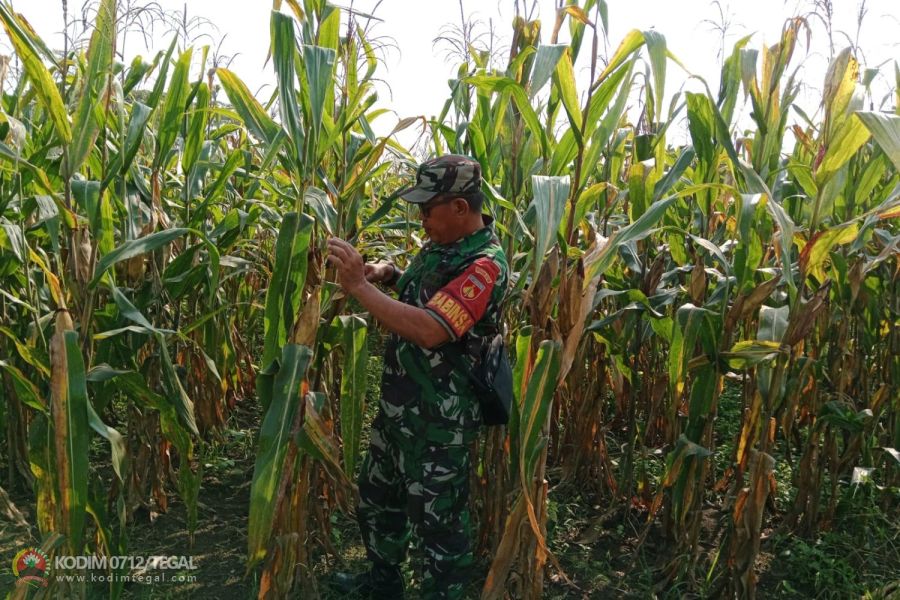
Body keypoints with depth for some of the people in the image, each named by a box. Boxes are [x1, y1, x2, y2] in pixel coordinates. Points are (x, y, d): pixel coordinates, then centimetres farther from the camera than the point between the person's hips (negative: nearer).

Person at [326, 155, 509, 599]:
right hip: (398, 403, 10)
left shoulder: (484, 265, -24)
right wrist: (386, 273, 0)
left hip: (438, 417, -10)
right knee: (377, 494, 24)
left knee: (437, 518, 8)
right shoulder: (442, 244, 4)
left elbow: (429, 330, -36)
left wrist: (358, 286, -31)